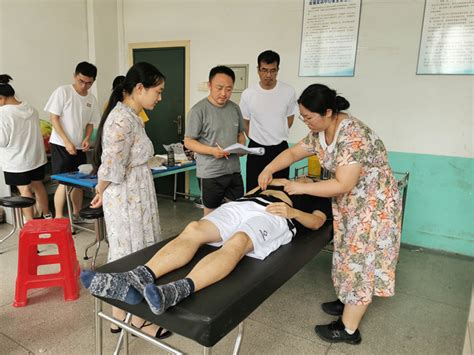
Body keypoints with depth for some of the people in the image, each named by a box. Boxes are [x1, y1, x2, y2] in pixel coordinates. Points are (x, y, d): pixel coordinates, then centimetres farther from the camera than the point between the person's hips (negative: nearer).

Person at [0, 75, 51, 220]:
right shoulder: (30, 108, 0)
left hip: (17, 161, -6)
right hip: (36, 156, 6)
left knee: (24, 190, 3)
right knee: (38, 186, 17)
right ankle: (47, 215, 29)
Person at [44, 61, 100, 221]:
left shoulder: (91, 99, 6)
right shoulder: (62, 92, -10)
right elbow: (54, 119, -10)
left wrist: (87, 138, -6)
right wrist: (67, 142, -16)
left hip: (79, 147, 5)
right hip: (60, 146, -5)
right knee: (64, 183, -6)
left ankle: (76, 215, 26)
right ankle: (58, 219, 5)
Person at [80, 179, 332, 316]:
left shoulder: (321, 196, 29)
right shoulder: (285, 180, 42)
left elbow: (317, 222, 8)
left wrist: (291, 211, -9)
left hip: (275, 217, -5)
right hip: (243, 204, 5)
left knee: (236, 243, -39)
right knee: (193, 230, -25)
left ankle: (178, 291, -61)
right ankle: (139, 278, -42)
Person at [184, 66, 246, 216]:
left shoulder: (235, 108, 7)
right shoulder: (199, 110, -12)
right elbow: (188, 142, -10)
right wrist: (212, 150, -24)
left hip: (234, 169, 6)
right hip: (211, 173, -5)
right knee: (211, 212, 11)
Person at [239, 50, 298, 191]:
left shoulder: (289, 92, -7)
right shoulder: (248, 94, -8)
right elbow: (245, 122, 6)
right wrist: (257, 139, 12)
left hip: (280, 148, 0)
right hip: (256, 149, 0)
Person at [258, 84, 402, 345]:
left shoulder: (353, 136, -31)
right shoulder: (320, 132, -3)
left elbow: (342, 185, -32)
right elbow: (293, 152, 8)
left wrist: (301, 188, -25)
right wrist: (268, 170, -7)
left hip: (373, 204, -8)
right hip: (349, 203, 8)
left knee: (361, 261, -1)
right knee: (349, 255, 18)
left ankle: (349, 329, 11)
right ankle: (347, 302, 38)